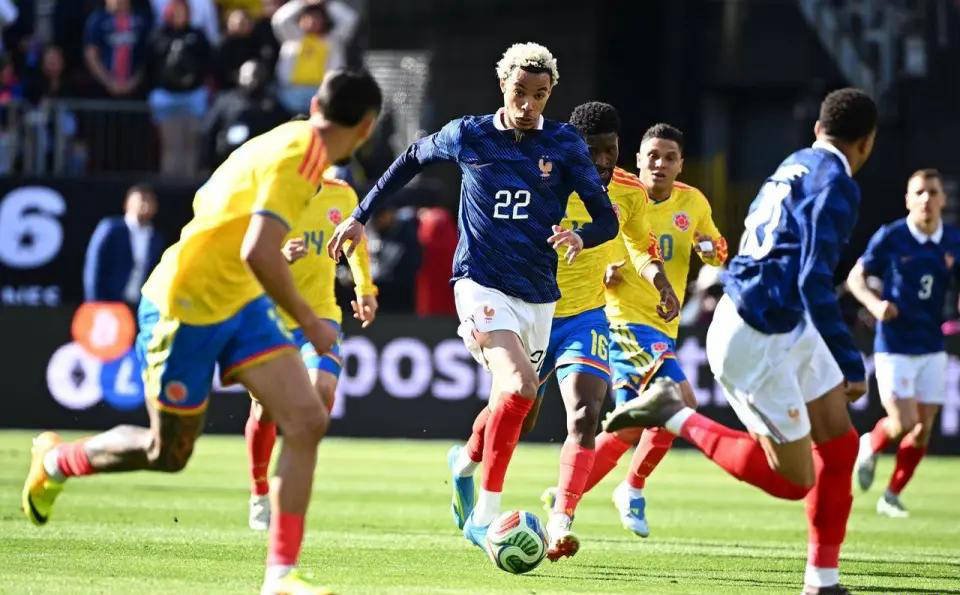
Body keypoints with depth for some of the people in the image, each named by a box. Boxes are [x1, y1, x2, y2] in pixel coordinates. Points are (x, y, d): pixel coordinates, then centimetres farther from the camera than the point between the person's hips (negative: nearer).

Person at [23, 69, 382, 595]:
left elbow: (207, 198, 17)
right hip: (185, 307, -8)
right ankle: (55, 461, 37)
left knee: (307, 421, -9)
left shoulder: (292, 142, 5)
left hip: (239, 302, 9)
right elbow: (258, 254, -35)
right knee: (167, 453, 9)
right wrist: (308, 323, -25)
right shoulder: (297, 156, -24)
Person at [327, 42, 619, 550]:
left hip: (538, 294, 4)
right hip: (482, 283, -4)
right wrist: (362, 215, 17)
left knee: (512, 402, 15)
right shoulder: (467, 135, -1)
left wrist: (581, 237, -24)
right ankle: (485, 517, -25)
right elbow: (413, 159, 18)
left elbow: (607, 219, -1)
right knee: (519, 384, -27)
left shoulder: (565, 145, 0)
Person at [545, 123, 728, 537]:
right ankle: (633, 490, -9)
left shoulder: (693, 203, 8)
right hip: (625, 318, -7)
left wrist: (710, 248, -3)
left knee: (629, 428, 4)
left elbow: (717, 251, 21)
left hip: (664, 327, 7)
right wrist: (602, 274, -20)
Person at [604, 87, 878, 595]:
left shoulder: (795, 166, 11)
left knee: (839, 443, 11)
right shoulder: (837, 185, -16)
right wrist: (852, 365, -22)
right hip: (756, 342, -10)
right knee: (794, 478, -1)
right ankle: (677, 418, 4)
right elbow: (814, 283, -25)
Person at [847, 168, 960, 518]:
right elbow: (855, 277, -1)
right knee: (903, 422, -13)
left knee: (922, 430, 3)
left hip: (932, 348, 4)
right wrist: (875, 304, -20)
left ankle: (892, 496, 20)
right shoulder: (890, 237, -9)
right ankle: (870, 446, 21)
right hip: (894, 346, -4)